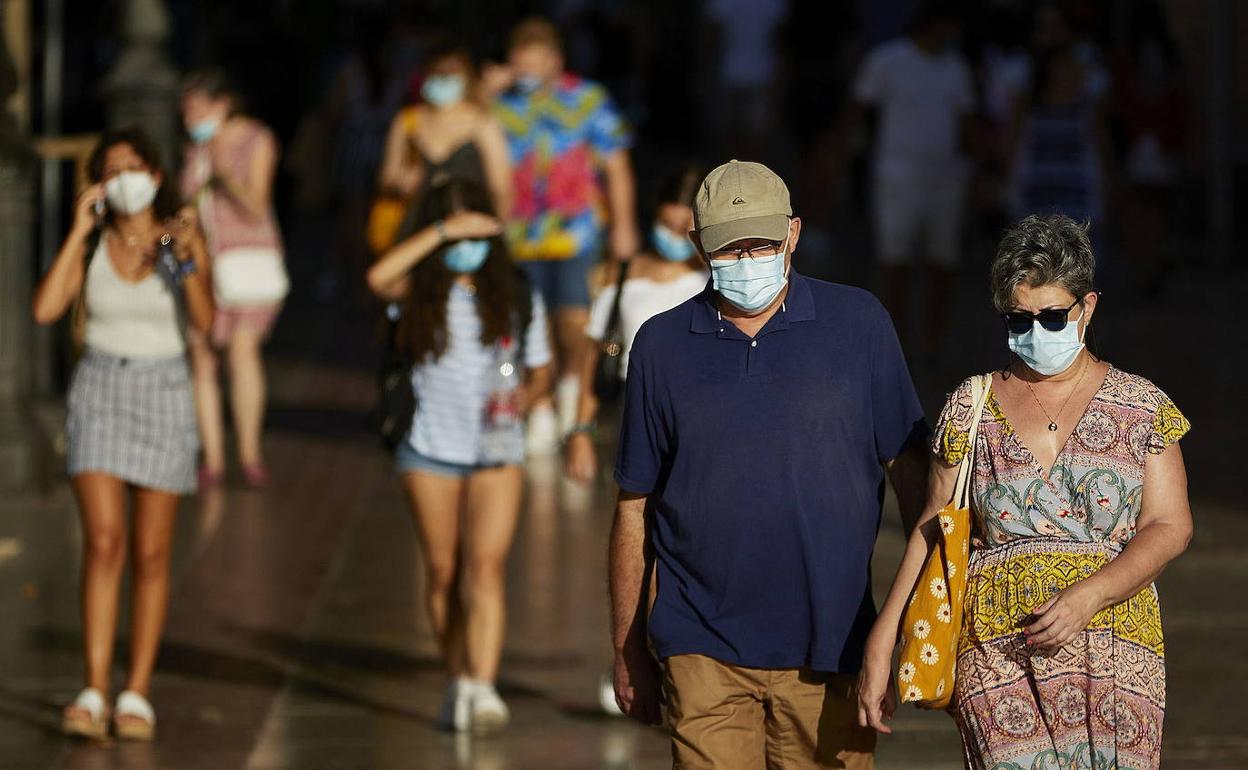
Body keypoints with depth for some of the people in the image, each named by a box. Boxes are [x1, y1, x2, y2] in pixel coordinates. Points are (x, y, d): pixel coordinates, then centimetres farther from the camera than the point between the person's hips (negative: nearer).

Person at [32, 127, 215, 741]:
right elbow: (44, 310, -12)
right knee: (103, 542, -13)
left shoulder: (182, 237, -3)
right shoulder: (91, 243, 2)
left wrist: (186, 258, -30)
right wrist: (78, 232, -12)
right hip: (98, 392, 0)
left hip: (163, 395, 0)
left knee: (150, 553, 2)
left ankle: (136, 696, 10)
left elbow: (204, 321, -15)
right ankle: (93, 694, -16)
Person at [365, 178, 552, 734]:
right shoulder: (422, 293, 0)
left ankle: (482, 688, -24)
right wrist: (443, 230, -23)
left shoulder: (516, 297, 4)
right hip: (431, 451, 1)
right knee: (443, 571, 7)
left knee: (486, 565, -14)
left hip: (497, 451, -1)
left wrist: (524, 398, -11)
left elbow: (540, 370, 12)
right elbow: (378, 277, -24)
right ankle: (457, 679, 21)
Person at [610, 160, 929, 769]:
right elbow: (634, 507, 10)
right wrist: (627, 651, 10)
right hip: (704, 653, 0)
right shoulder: (661, 346, 5)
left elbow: (909, 468, 7)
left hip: (831, 649, 0)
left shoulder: (858, 323, 3)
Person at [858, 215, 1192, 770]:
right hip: (998, 654, 0)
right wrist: (881, 643, 3)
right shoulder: (970, 409, 11)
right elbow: (933, 532, 12)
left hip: (1115, 655, 0)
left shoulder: (1141, 407, 8)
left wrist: (1085, 598, -14)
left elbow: (1169, 528, 1)